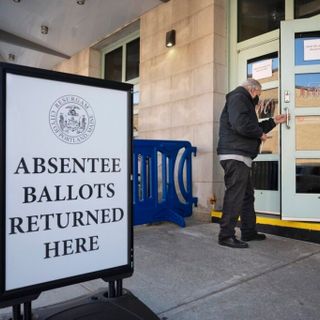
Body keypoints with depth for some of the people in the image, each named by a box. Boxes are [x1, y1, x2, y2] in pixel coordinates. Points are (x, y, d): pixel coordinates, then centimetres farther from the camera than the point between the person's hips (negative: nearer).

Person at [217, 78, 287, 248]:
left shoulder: (243, 101, 27)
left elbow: (252, 127, 31)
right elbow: (241, 125, -23)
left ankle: (249, 231, 25)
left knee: (247, 195, 16)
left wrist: (273, 122, 32)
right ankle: (226, 235, -5)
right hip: (235, 156, -11)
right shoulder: (238, 98, -6)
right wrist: (260, 134, -8)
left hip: (240, 157, 11)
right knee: (234, 196, -10)